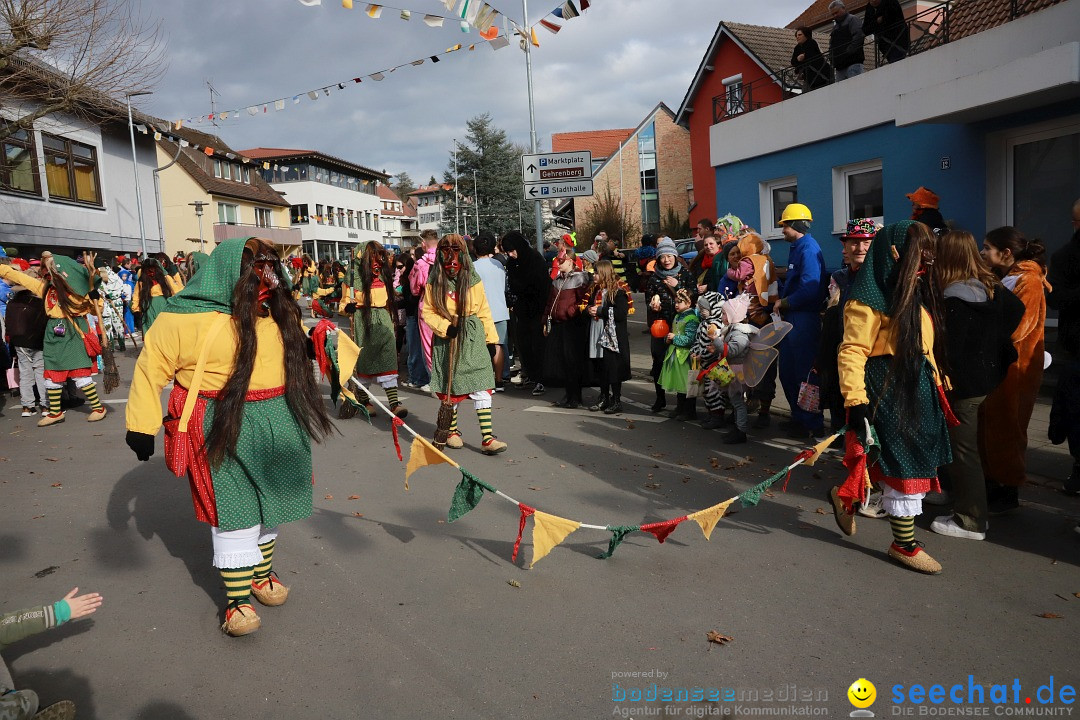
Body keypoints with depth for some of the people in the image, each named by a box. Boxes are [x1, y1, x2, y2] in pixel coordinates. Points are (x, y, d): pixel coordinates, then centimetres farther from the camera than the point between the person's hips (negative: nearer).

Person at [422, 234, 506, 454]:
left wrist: (491, 339, 6)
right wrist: (445, 327, -14)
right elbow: (428, 312, 2)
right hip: (446, 341, 0)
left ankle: (487, 438, -7)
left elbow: (484, 312, 7)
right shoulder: (434, 284, 0)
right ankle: (452, 431, 31)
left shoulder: (474, 281, 3)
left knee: (482, 388, -7)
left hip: (473, 340, 0)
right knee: (450, 387, 11)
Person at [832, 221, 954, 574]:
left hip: (920, 389, 9)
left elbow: (927, 346, 18)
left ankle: (846, 497, 32)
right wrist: (855, 402, -23)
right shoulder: (871, 297, -15)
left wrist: (938, 384, 16)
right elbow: (852, 352, -19)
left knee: (919, 463, 13)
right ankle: (904, 545, 19)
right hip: (888, 390, -9)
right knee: (904, 468, 1)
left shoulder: (919, 292, 13)